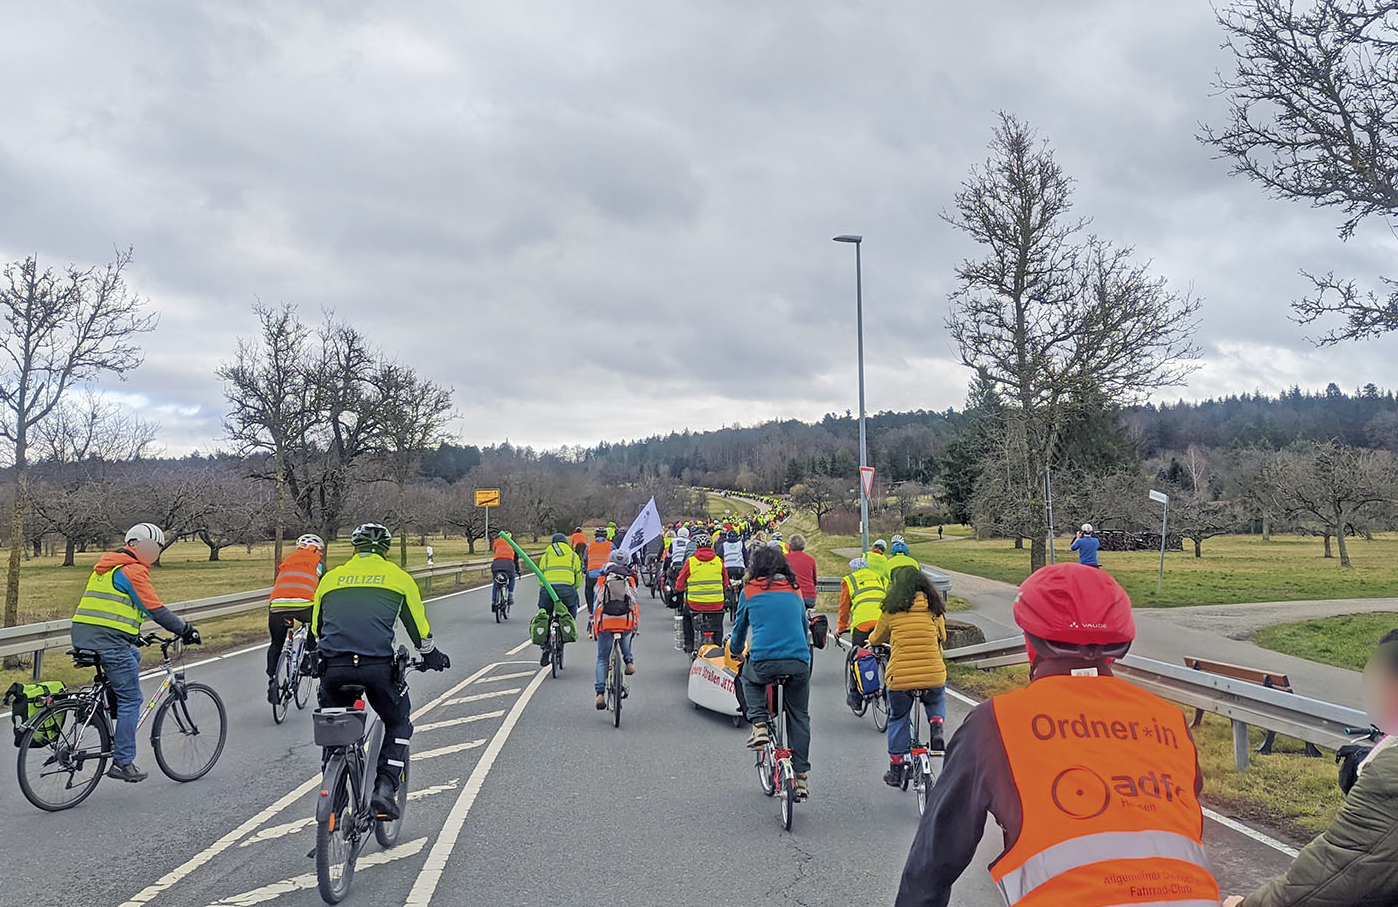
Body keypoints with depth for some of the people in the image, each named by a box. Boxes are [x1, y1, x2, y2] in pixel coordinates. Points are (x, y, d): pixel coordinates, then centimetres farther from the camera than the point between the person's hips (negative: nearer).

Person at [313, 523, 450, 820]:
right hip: (378, 666, -2)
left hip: (333, 668, 2)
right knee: (398, 724, 20)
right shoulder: (398, 576, 13)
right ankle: (385, 787, 5)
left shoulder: (330, 578, 20)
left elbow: (315, 628, 27)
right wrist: (431, 656, 36)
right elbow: (418, 626, 18)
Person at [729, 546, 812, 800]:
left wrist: (735, 651, 42)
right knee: (799, 717, 19)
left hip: (764, 661, -2)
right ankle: (801, 776, 18)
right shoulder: (795, 591, 17)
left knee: (748, 677, 33)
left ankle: (760, 725, 13)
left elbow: (740, 627, 22)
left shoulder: (750, 591, 10)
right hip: (799, 662, 2)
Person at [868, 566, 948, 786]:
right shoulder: (935, 608, 7)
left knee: (898, 719, 19)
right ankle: (936, 727, 4)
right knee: (936, 701, 34)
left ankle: (896, 770, 25)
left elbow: (877, 637, 15)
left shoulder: (892, 608, 1)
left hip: (899, 677, -2)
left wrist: (870, 642, 39)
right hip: (934, 675, 2)